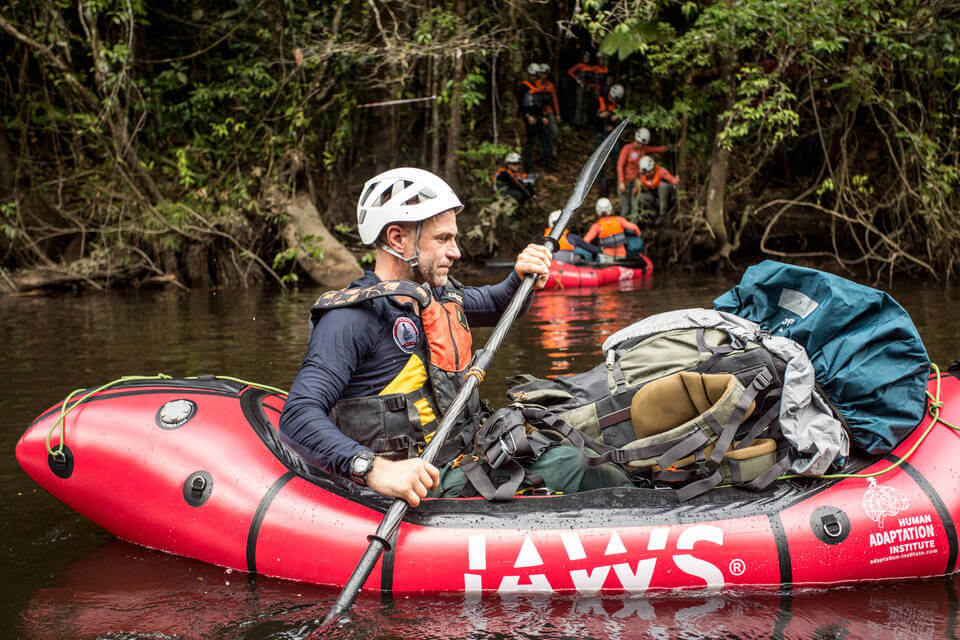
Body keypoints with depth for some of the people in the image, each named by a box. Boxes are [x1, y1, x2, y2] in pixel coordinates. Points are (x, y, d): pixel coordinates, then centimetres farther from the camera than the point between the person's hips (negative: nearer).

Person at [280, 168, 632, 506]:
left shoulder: (438, 294, 12)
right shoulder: (354, 317, -16)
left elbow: (496, 305, 36)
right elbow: (298, 417, -26)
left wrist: (521, 279, 11)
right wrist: (375, 469, -41)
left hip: (463, 456, 9)